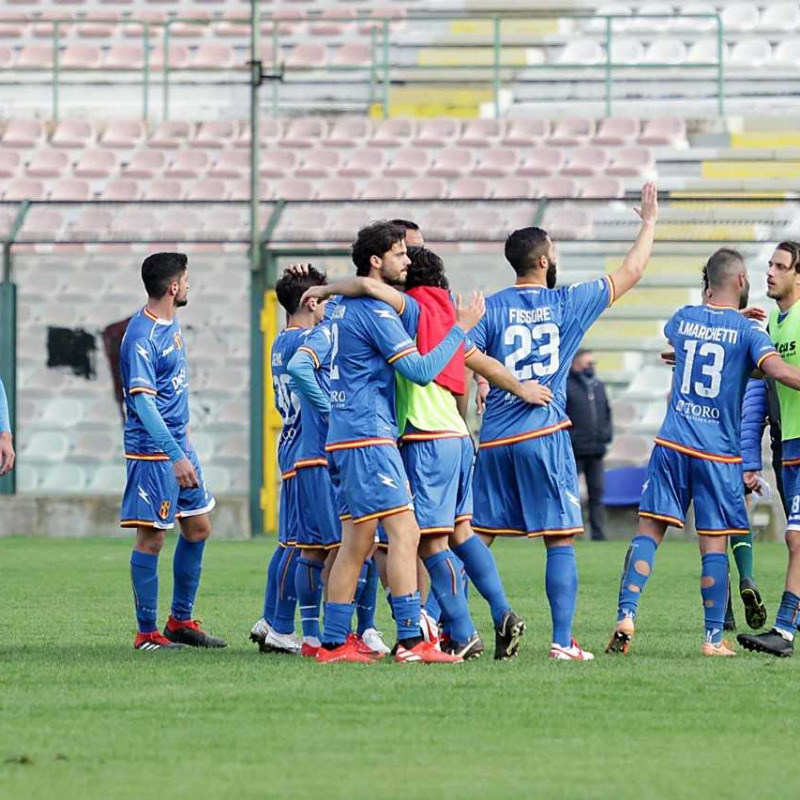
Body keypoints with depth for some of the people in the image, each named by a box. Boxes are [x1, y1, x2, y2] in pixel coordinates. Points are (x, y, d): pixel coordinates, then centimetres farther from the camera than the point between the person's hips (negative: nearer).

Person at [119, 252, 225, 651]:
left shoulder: (171, 324, 9)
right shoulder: (142, 337, -20)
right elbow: (143, 402, -25)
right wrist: (175, 456, -29)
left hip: (178, 444, 10)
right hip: (152, 452, -10)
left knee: (198, 528, 14)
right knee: (151, 538, -4)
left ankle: (180, 621, 23)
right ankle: (147, 633, 3)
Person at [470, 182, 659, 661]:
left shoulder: (492, 308, 2)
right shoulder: (569, 303, 2)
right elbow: (632, 272, 14)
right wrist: (650, 221, 27)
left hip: (495, 440, 2)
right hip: (546, 435, -2)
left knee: (476, 537, 8)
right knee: (561, 540, -1)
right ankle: (563, 640, -7)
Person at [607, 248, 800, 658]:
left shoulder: (683, 318, 7)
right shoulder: (747, 330, -7)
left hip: (672, 445, 3)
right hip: (719, 453, -3)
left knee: (648, 531, 4)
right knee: (714, 543, 1)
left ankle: (626, 617, -9)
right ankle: (714, 637, 2)